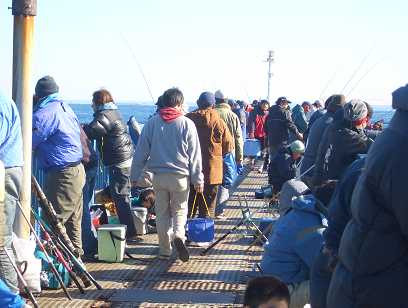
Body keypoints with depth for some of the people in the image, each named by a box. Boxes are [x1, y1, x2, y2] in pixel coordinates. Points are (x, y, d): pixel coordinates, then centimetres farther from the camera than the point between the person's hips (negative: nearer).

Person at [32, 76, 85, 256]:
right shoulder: (65, 107, 13)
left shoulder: (44, 113, -15)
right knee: (73, 222, 15)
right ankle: (76, 257, 23)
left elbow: (29, 144, -16)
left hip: (62, 174, -10)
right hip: (77, 170, 10)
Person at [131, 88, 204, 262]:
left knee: (162, 213, 12)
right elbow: (195, 154, -2)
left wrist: (135, 175, 11)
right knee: (180, 210, 12)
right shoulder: (187, 124, -4)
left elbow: (141, 151, 4)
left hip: (158, 175, 1)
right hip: (180, 175, -1)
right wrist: (198, 179, 3)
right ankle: (179, 235, -15)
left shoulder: (152, 123, 0)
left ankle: (164, 250, 17)